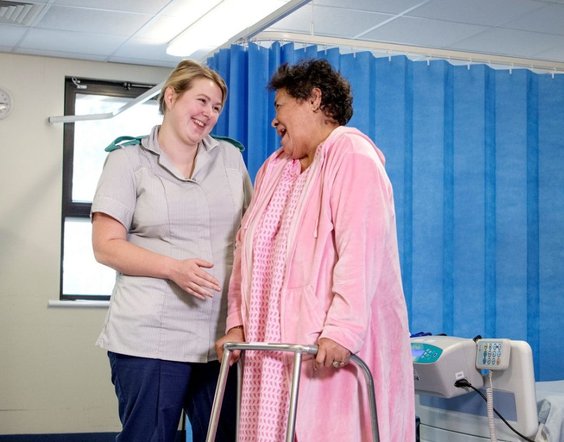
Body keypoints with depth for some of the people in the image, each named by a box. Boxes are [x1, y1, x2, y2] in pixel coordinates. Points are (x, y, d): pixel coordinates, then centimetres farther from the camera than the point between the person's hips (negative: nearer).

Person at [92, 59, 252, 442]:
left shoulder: (230, 157, 14)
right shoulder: (129, 161, 3)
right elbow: (106, 246, -4)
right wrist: (174, 268, -17)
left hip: (224, 335, 4)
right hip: (151, 338, -3)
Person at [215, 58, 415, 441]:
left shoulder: (351, 155, -6)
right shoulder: (274, 168, 20)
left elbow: (360, 249, -18)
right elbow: (248, 248, 17)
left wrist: (342, 329, -25)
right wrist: (237, 322, 9)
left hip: (335, 345, -7)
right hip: (276, 343, 7)